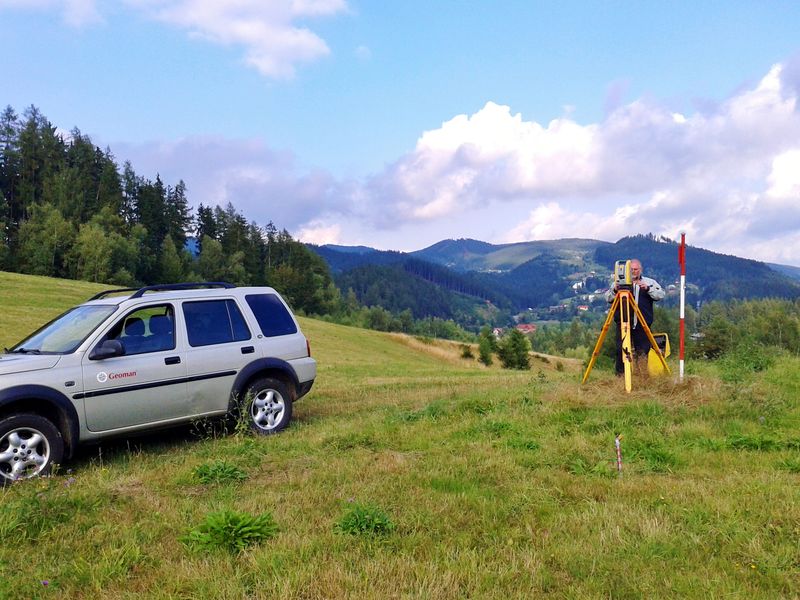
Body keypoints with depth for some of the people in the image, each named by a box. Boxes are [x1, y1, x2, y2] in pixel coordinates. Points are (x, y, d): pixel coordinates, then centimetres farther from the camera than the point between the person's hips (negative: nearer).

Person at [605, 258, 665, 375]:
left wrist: (648, 288, -17)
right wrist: (614, 290, -18)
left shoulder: (650, 282, 10)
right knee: (621, 350, -3)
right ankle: (620, 375, 6)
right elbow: (608, 298, 3)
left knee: (643, 351, 1)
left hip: (642, 325, 0)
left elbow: (661, 294, -2)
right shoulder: (619, 282, 9)